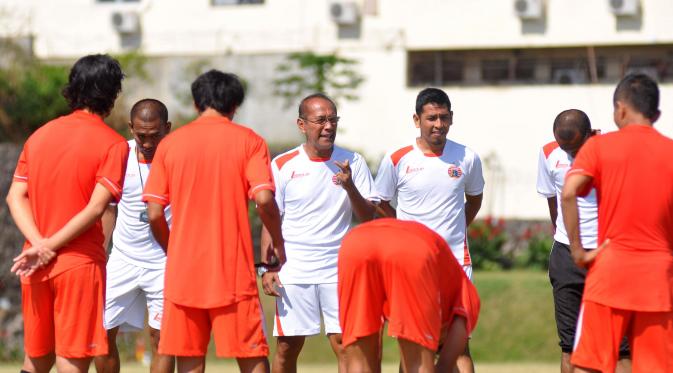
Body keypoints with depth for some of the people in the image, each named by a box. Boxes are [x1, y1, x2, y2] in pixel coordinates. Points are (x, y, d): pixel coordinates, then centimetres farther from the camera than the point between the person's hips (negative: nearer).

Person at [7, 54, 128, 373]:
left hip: (35, 266, 5)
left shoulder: (40, 135, 10)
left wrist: (38, 244, -8)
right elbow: (96, 207, -16)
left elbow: (15, 196, 3)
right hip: (80, 262, -5)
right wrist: (49, 247, -14)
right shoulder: (113, 144, -6)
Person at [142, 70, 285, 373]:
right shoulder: (248, 141, 1)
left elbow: (154, 213, 2)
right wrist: (277, 243, 5)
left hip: (183, 271, 2)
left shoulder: (170, 143, 6)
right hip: (233, 271, -2)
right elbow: (264, 200, -11)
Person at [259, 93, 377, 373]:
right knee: (287, 348, 2)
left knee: (345, 344, -5)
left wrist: (350, 187, -16)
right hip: (293, 272, 0)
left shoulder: (353, 163, 4)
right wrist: (268, 267, -3)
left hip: (339, 270, 0)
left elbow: (368, 218, 2)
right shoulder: (282, 166, 2)